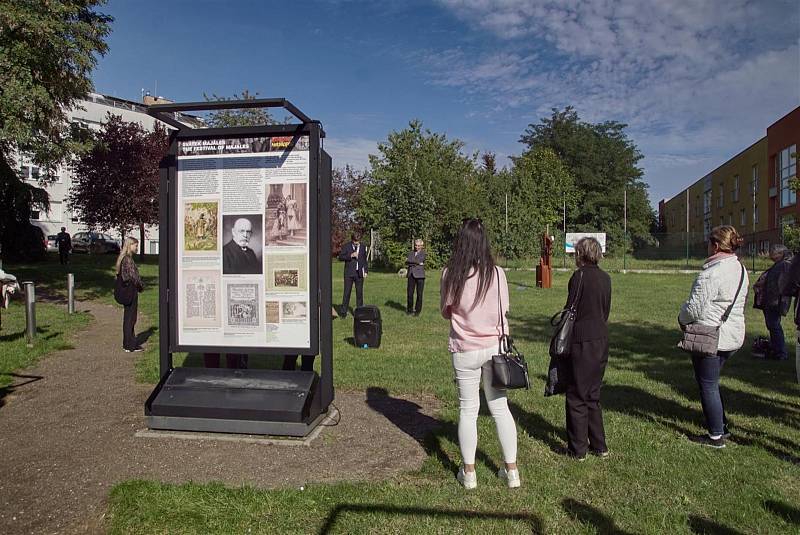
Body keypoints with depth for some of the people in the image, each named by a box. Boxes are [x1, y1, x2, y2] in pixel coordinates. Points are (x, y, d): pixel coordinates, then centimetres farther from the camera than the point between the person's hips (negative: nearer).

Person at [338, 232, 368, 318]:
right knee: (347, 292, -3)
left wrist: (365, 271, 8)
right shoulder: (346, 246, 2)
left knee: (359, 292, 5)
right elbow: (340, 257, -5)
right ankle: (344, 312, 4)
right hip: (349, 273, -2)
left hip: (359, 273, 2)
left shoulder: (362, 247, 11)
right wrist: (351, 255, -17)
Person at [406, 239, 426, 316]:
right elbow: (406, 263, 1)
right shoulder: (411, 253, 15)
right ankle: (409, 309, 16)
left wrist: (410, 261, -2)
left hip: (419, 275, -3)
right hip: (411, 275, 3)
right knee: (409, 293, 2)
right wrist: (417, 263, -9)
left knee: (419, 294, 0)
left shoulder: (423, 253, 5)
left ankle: (417, 310, 11)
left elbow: (419, 261, -12)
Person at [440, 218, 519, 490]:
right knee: (500, 408, 14)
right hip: (493, 347, 1)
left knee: (468, 410, 12)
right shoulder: (496, 273, -8)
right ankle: (511, 470, 24)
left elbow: (445, 312, 2)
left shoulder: (451, 274, -10)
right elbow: (503, 315, 0)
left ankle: (468, 472, 23)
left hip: (464, 350, -1)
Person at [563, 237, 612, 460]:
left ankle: (578, 449, 12)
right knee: (593, 395, 18)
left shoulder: (579, 276, -13)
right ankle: (599, 446, 25)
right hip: (601, 341, 7)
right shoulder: (605, 278, 8)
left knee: (576, 396, 4)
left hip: (582, 342, -7)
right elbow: (606, 311, 12)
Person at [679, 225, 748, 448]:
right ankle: (721, 426, 32)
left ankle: (716, 436, 14)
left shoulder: (711, 273, -22)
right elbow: (741, 302, 16)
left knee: (708, 386, 5)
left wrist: (682, 317, 1)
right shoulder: (741, 270, 7)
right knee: (712, 383, 23)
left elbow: (694, 308, -21)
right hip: (733, 336, 9)